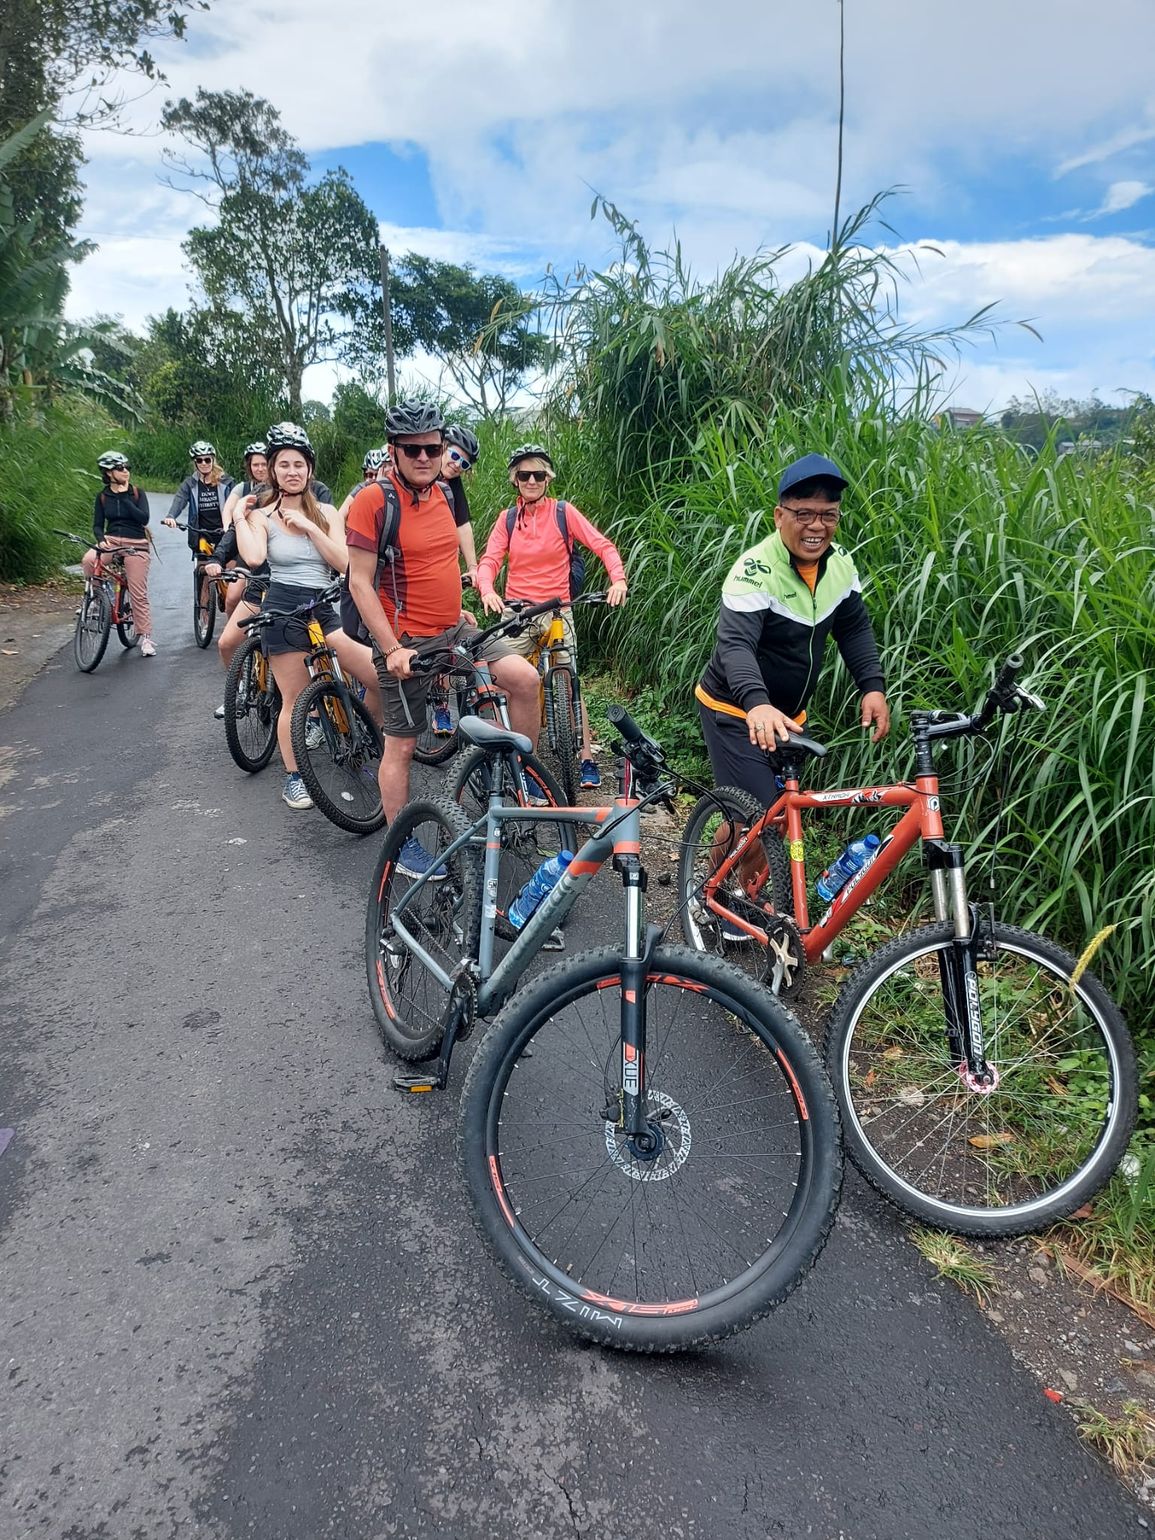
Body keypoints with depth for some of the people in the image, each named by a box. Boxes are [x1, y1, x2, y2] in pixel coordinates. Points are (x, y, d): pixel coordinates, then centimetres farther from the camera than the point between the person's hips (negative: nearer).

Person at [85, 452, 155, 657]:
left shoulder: (137, 493, 2)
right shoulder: (102, 497, 7)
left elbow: (144, 518, -11)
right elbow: (97, 525, 7)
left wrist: (125, 498, -13)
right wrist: (101, 539, -13)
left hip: (136, 545, -2)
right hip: (112, 541, 2)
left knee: (139, 594, -4)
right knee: (88, 560, -32)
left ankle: (146, 638, 3)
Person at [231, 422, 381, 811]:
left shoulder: (326, 513, 10)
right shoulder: (261, 515, 1)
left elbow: (344, 563, -5)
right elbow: (253, 558, -19)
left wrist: (308, 526, -9)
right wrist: (239, 519, -7)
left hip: (324, 610, 3)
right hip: (284, 610, -3)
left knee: (382, 678, -9)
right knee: (294, 700, 0)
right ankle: (293, 778, 16)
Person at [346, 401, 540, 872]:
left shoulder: (444, 494, 6)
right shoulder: (374, 501, -14)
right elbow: (360, 582, -15)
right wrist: (392, 649, -20)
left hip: (454, 630, 6)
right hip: (406, 642, -6)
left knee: (525, 679, -8)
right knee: (401, 744, 3)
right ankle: (403, 848, 17)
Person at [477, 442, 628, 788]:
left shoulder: (563, 512, 0)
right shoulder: (508, 519, 6)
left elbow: (603, 546, -6)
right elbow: (489, 560, -5)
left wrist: (618, 579, -24)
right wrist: (487, 590, -26)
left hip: (557, 610, -2)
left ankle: (587, 759, 2)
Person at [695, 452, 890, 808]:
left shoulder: (840, 562, -3)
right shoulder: (755, 571, -24)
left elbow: (855, 628, 8)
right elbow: (736, 645, -37)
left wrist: (873, 686, -7)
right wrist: (757, 704, -54)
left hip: (788, 714, 7)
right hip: (737, 712, -7)